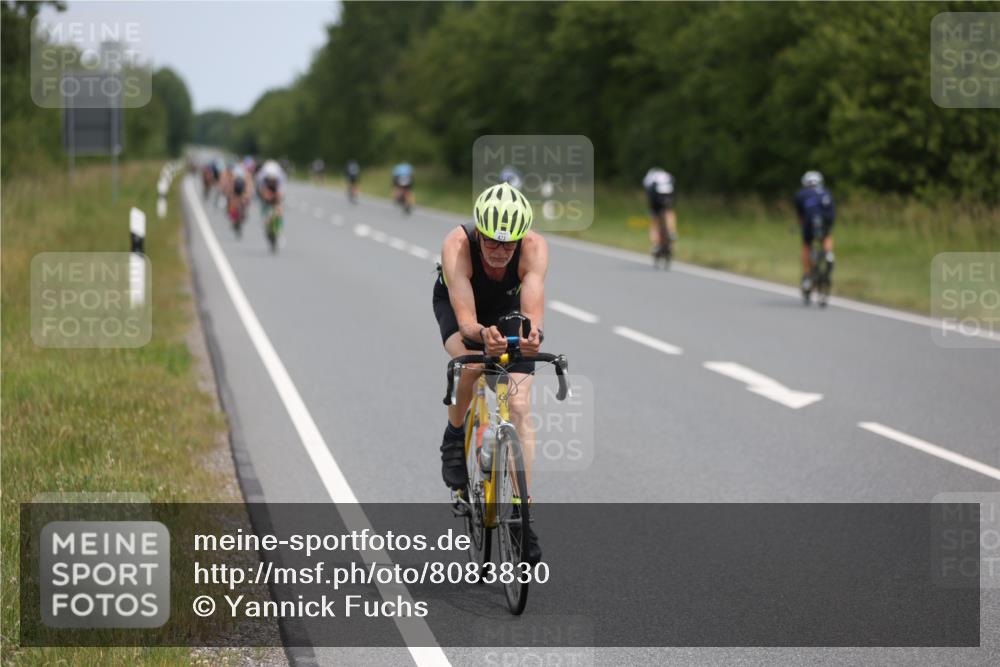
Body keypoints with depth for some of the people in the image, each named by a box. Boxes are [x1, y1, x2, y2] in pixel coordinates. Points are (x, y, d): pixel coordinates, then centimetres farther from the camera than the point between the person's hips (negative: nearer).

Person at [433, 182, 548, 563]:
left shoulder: (534, 248, -36)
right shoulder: (457, 245, -39)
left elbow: (532, 310, -44)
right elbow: (465, 318, -44)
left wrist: (531, 334, -67)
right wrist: (482, 335, -67)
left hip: (507, 308, 1)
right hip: (455, 304, -1)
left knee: (519, 407, -12)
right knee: (470, 363, -34)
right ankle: (455, 435, -2)